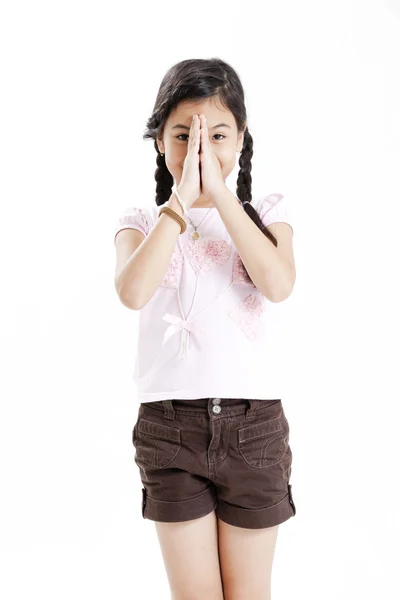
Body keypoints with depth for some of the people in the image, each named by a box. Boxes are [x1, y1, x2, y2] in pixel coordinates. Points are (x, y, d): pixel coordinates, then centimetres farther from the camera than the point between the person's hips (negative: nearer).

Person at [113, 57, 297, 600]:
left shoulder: (267, 213, 4)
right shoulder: (142, 222, 4)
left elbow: (279, 283, -17)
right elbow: (132, 292, -18)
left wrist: (220, 192, -16)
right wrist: (181, 198, -16)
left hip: (254, 424, 0)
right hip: (170, 426, 0)